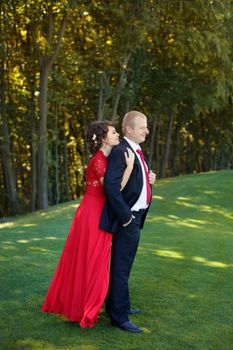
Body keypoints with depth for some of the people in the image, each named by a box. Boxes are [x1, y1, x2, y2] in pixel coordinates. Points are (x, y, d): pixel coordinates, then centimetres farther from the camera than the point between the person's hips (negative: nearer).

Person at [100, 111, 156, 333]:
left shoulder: (136, 151, 12)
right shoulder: (120, 151, -19)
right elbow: (110, 185, -27)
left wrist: (147, 179, 2)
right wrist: (125, 216, -23)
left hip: (135, 217, 10)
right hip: (126, 219, -10)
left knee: (121, 265, 21)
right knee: (121, 267, 0)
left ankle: (117, 305, 35)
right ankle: (119, 316, 9)